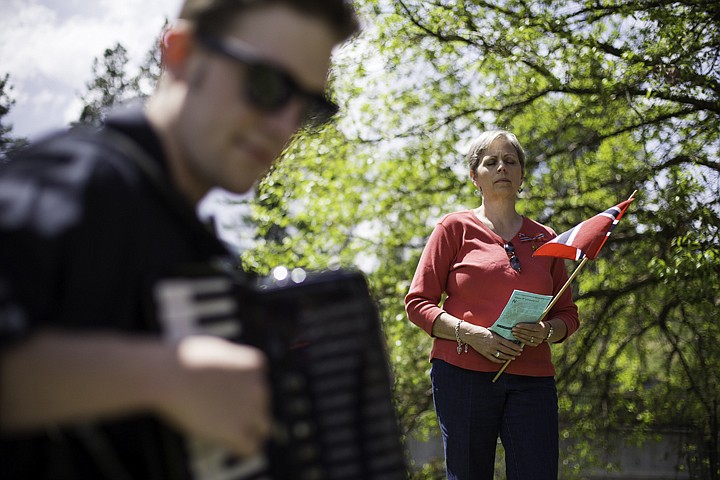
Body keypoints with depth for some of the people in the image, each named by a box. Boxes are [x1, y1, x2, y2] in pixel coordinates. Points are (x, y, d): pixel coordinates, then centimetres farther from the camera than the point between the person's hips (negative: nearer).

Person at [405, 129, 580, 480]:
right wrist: (469, 333, -13)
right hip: (464, 373, -2)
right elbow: (418, 303, 3)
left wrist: (546, 332, -6)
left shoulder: (544, 239, 16)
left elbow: (568, 314, 17)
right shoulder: (456, 227, 7)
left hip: (532, 381, 3)